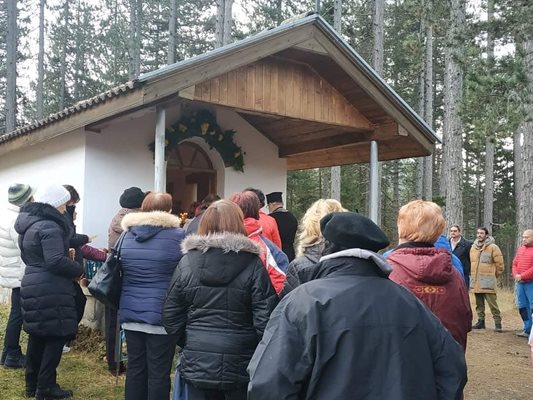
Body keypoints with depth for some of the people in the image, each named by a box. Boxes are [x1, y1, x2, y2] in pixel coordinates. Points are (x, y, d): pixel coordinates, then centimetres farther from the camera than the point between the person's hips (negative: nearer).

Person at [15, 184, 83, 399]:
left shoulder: (28, 224, 13)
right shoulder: (49, 226, -19)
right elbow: (56, 261, -26)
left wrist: (65, 254, 18)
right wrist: (78, 270, -9)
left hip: (32, 285, 10)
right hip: (50, 290, -10)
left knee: (37, 336, 17)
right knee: (55, 336, 0)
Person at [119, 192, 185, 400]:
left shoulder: (128, 234, 5)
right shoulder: (178, 235, -10)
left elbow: (120, 272, 15)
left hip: (130, 313, 5)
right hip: (162, 316, -5)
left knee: (135, 368, 14)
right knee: (159, 372, 3)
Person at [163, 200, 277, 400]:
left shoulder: (187, 262, -2)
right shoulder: (253, 264, -10)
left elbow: (171, 315, 2)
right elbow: (265, 319, -12)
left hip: (197, 362, 2)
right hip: (240, 363, -2)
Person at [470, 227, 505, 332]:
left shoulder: (493, 247, -7)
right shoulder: (473, 247, 12)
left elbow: (499, 264, -4)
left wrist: (495, 276, 3)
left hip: (488, 281, -6)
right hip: (476, 281, 6)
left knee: (492, 302, -8)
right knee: (479, 303, 13)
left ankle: (497, 322, -1)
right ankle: (481, 321, 22)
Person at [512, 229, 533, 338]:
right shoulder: (520, 249, 14)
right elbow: (515, 264, 13)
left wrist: (522, 276, -16)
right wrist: (516, 275, -4)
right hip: (519, 283, 7)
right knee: (522, 307, 11)